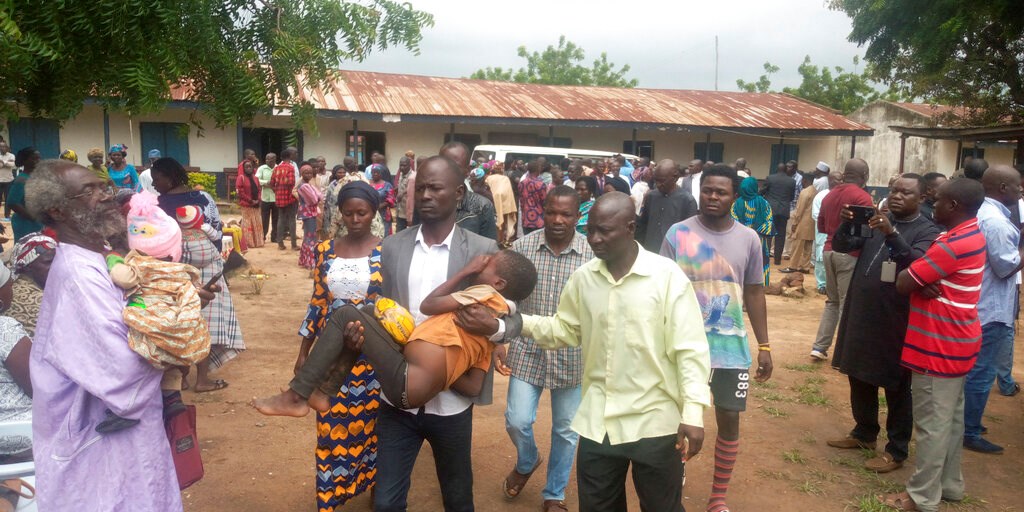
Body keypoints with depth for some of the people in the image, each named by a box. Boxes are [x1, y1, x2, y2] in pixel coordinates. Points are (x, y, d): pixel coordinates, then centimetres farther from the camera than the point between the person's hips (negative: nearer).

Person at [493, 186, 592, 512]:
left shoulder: (593, 253, -9)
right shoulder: (521, 247, -6)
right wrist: (497, 342, -4)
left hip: (573, 356, 0)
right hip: (527, 351, 1)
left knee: (566, 429, 12)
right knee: (517, 421, 3)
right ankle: (526, 462, 39)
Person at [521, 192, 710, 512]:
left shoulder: (666, 275, -14)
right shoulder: (582, 277, 0)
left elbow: (690, 349, -14)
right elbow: (565, 330, 9)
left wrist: (693, 413, -19)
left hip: (654, 422, -4)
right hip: (597, 422, 4)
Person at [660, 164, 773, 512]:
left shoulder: (748, 239, 2)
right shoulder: (678, 233, -6)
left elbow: (754, 293, 9)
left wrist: (764, 345, 7)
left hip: (732, 346, 2)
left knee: (729, 419, 9)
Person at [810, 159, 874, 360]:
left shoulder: (830, 195, 11)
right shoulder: (862, 197, -10)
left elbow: (821, 226, 18)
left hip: (829, 251, 7)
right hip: (849, 254, -7)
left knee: (832, 301, 16)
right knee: (847, 304, 0)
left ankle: (820, 347, 12)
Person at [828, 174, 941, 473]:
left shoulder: (927, 231, -8)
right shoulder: (876, 221, 9)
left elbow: (916, 264, -25)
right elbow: (841, 246, 2)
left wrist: (892, 233, -37)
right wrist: (846, 224, -18)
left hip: (895, 321, -6)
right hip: (860, 315, 6)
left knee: (896, 388, 5)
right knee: (859, 378, 18)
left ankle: (897, 450, 18)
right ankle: (864, 433, 35)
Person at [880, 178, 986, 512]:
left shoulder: (953, 244, -24)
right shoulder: (971, 233, 8)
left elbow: (902, 283, -20)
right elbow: (923, 269, 8)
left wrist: (917, 282, 0)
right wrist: (923, 283, -13)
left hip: (939, 346, -10)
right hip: (956, 342, 10)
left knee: (932, 423, 0)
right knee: (951, 417, 18)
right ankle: (949, 484, 31)